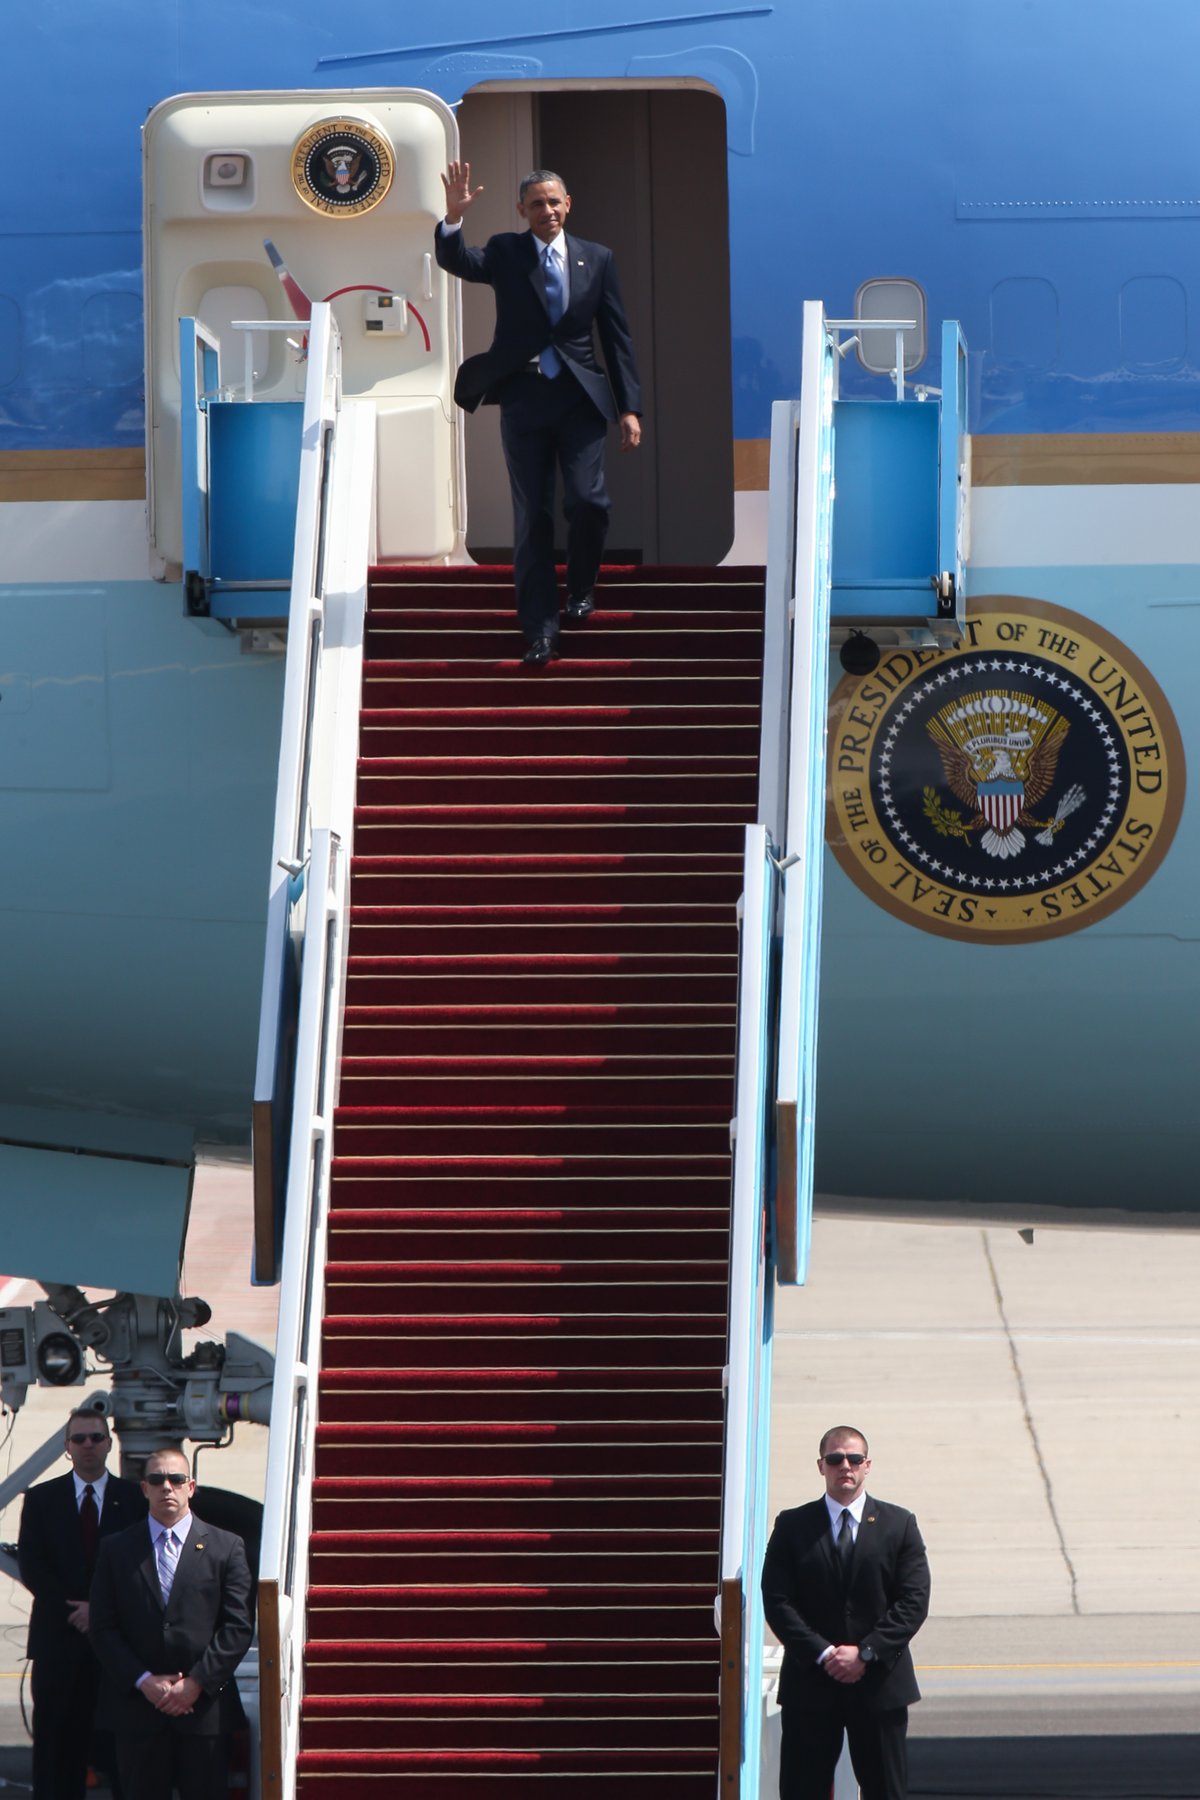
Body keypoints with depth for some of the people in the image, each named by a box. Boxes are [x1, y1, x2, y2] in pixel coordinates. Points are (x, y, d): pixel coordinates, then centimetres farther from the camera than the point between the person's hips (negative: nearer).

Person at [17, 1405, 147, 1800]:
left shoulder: (135, 1499, 6)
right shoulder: (41, 1499, 8)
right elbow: (31, 1566, 1)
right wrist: (72, 1610, -10)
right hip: (58, 1638, 1)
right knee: (58, 1745, 1)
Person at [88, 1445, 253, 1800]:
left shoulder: (226, 1547, 4)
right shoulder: (117, 1550, 8)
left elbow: (238, 1627, -1)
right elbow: (103, 1629, 4)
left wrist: (197, 1683, -10)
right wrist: (143, 1681, -8)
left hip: (206, 1707, -1)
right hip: (137, 1710, 1)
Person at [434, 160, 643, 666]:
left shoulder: (596, 259, 7)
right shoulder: (505, 253, 4)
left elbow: (616, 336, 7)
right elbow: (456, 262, -13)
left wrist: (629, 407, 2)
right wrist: (453, 217, -32)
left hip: (579, 397, 0)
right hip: (523, 399, 0)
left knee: (588, 501, -10)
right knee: (531, 515, 0)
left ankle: (581, 588, 20)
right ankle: (540, 629, 3)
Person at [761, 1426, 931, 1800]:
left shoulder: (898, 1525, 6)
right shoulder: (792, 1526, 5)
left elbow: (914, 1601, -2)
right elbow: (777, 1601, -3)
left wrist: (866, 1653, -13)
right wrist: (823, 1654, -15)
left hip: (879, 1682, 0)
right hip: (810, 1684, 0)